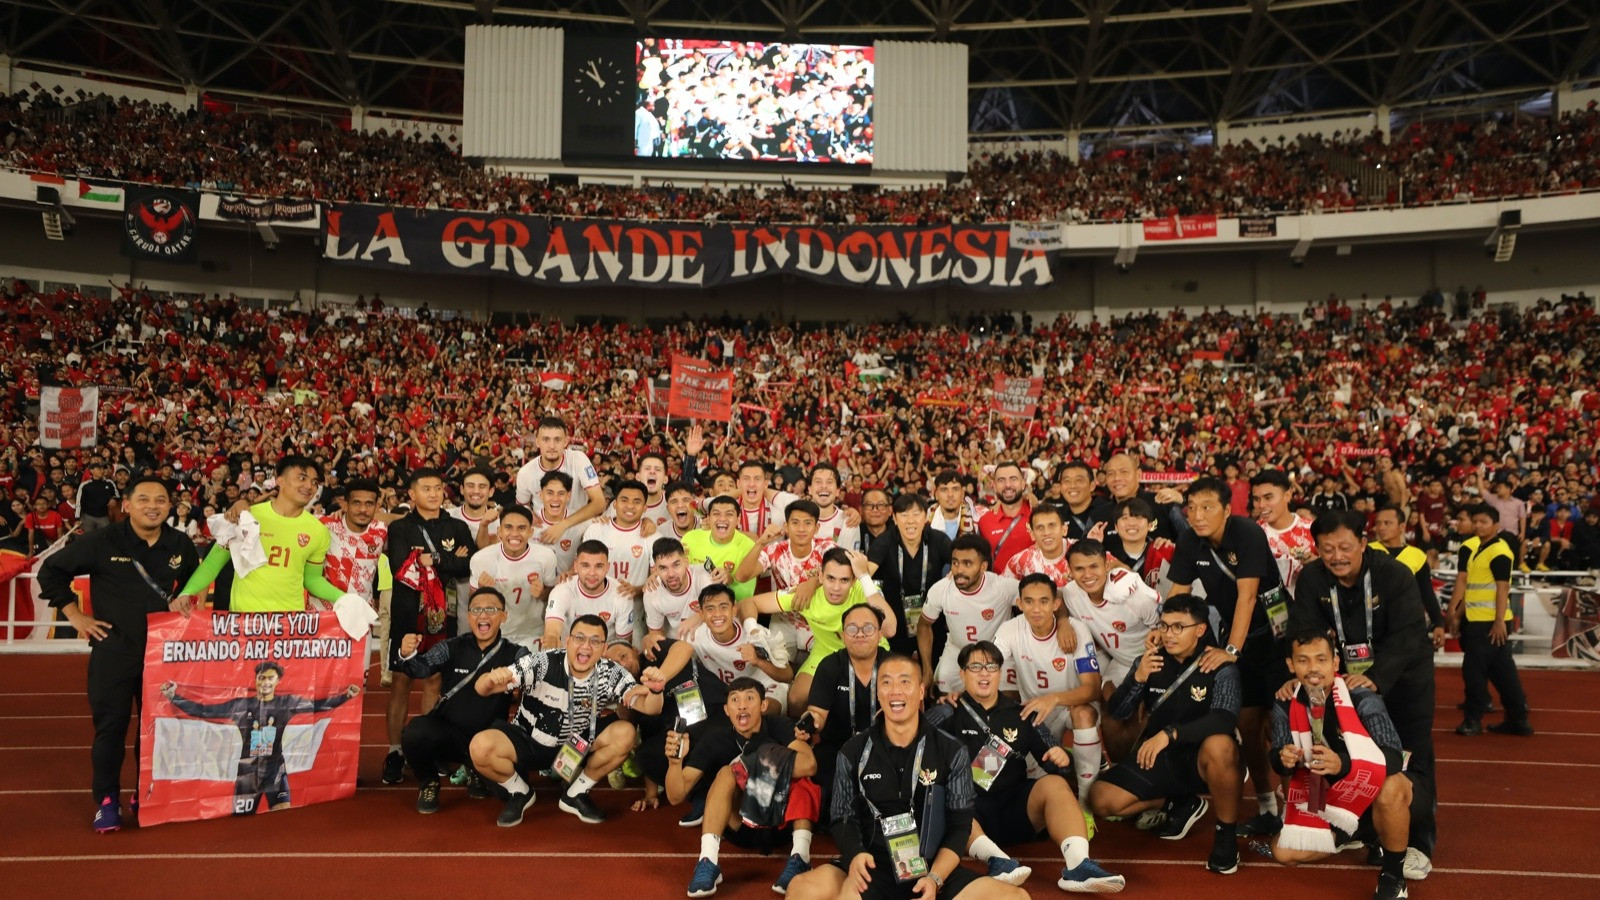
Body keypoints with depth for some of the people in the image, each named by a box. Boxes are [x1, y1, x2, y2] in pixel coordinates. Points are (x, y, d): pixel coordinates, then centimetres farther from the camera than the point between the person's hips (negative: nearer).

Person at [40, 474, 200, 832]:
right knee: (110, 726, -1)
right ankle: (107, 801, 11)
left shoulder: (181, 544, 1)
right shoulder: (102, 542, -11)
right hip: (113, 649, -3)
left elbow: (193, 578, 22)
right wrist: (74, 614, -4)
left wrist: (182, 600, 4)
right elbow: (51, 570, -2)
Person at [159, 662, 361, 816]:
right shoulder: (240, 705, -2)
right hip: (247, 772, 1)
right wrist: (173, 696, -4)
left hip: (275, 770, -1)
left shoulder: (287, 703, -2)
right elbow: (203, 710, 1)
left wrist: (347, 695, -10)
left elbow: (319, 705, -1)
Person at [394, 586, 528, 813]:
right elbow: (422, 668, -15)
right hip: (447, 734, -1)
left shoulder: (513, 653, -2)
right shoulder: (453, 647, -1)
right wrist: (407, 655, -37)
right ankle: (428, 783, 4)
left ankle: (481, 775, 13)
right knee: (415, 732, -30)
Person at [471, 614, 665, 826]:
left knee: (625, 733, -22)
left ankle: (575, 795, 1)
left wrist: (655, 690, -45)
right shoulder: (541, 663, -23)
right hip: (527, 741, -2)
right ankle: (520, 793, 4)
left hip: (576, 748, 2)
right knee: (480, 747, -29)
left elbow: (649, 708, -21)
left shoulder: (611, 674, -16)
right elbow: (482, 689, -24)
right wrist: (491, 679, -50)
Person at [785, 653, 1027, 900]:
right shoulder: (854, 751, 6)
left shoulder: (952, 752, 4)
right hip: (873, 869, -1)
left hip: (934, 868, 1)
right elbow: (843, 818, 7)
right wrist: (854, 855, -15)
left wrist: (935, 878, -12)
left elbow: (959, 825, 4)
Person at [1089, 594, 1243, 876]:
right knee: (1100, 799, -13)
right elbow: (1116, 713, -4)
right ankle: (1181, 804, 11)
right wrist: (1138, 679, -23)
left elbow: (1225, 720, -29)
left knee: (1220, 745, -39)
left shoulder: (1220, 668, -13)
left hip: (1201, 758, -4)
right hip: (1159, 757, 4)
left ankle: (1227, 833, -13)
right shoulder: (1150, 662, -2)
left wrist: (1169, 733, -38)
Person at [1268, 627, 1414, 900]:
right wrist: (1284, 760, -30)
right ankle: (1354, 835, 20)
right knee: (1284, 852, -7)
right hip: (1325, 792, 5)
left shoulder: (1363, 700, -26)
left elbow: (1392, 759, -34)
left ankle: (1393, 875, -15)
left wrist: (1343, 764, -50)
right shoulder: (1286, 706, -13)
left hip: (1372, 788, -4)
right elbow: (1279, 759, -5)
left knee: (1391, 789, -40)